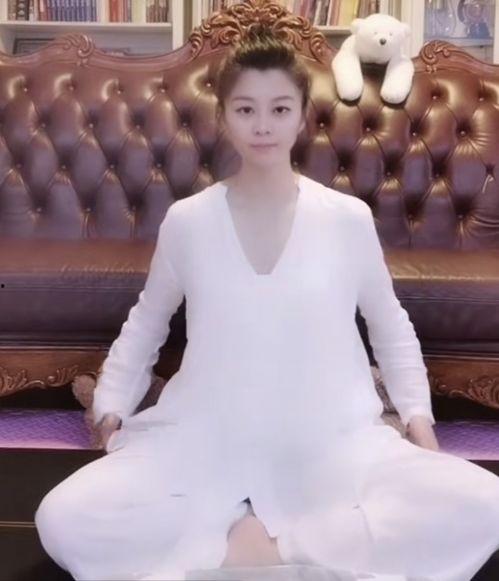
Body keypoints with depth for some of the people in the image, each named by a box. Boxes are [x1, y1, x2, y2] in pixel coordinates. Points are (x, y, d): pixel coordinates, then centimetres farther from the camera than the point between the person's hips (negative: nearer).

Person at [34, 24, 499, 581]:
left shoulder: (349, 218, -3)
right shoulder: (185, 221, -1)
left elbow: (391, 326, 12)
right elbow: (145, 324, 15)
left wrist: (417, 418, 4)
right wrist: (111, 408, 7)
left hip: (332, 443, 0)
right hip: (204, 443, 1)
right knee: (62, 520, -21)